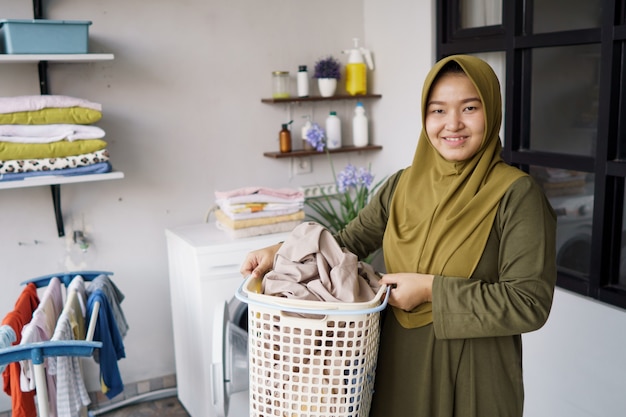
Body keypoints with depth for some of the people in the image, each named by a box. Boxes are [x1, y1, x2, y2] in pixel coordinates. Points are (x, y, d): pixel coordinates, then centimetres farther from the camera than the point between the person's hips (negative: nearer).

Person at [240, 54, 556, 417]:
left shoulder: (516, 194, -14)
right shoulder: (403, 185, 1)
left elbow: (531, 303, -19)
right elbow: (350, 241, 7)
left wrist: (431, 288, -21)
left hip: (474, 378, -4)